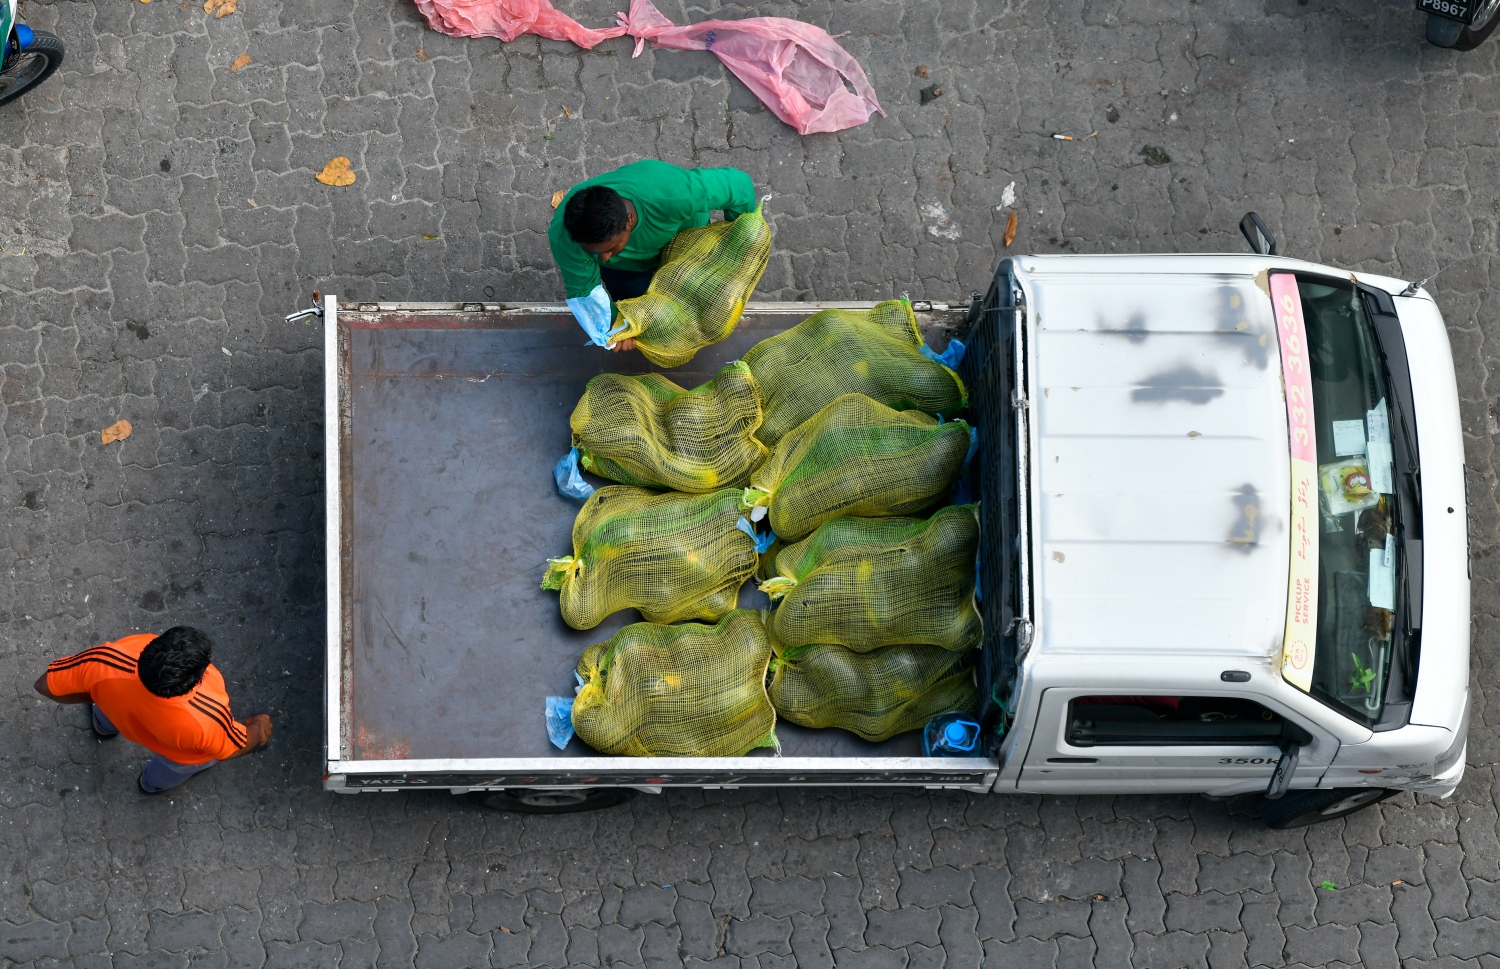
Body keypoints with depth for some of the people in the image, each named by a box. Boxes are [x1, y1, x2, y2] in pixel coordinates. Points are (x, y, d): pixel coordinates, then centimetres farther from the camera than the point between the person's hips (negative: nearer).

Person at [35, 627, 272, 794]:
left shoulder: (106, 664, -45)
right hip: (180, 754, -2)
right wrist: (258, 730, 1)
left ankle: (105, 727, 71)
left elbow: (46, 684, -24)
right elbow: (232, 749, -22)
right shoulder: (207, 719, -47)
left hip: (119, 718, 2)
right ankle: (155, 782, 67)